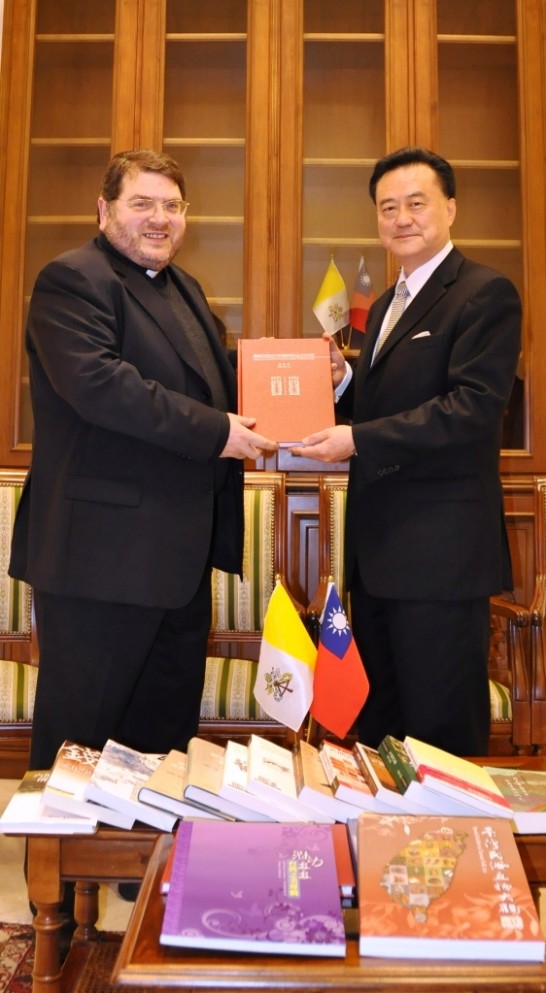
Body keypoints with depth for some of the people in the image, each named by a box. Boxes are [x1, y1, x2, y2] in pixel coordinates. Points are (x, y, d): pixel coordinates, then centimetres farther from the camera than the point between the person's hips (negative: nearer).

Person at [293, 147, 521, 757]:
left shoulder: (485, 293, -7)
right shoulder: (384, 306, 19)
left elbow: (474, 406, -19)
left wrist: (357, 440, -22)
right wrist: (342, 383, 0)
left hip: (440, 546, -8)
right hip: (377, 545, 9)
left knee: (439, 728, 2)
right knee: (377, 720, 18)